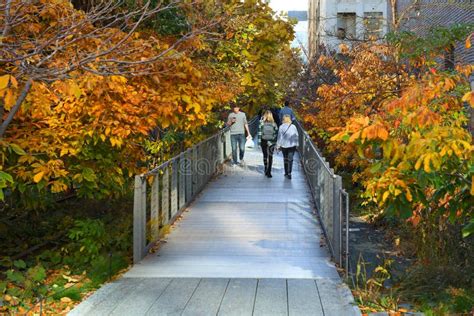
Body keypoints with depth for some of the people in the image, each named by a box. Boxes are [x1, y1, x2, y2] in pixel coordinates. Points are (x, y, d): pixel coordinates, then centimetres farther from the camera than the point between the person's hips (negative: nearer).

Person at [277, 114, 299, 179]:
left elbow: (280, 136, -5)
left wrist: (278, 145, 0)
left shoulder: (281, 127, -6)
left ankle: (286, 173, 21)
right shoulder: (293, 126, -1)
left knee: (285, 158, 14)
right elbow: (296, 136, 5)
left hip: (284, 145, 0)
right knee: (290, 159, -4)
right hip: (292, 145, 0)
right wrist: (296, 144, 15)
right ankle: (289, 173, -16)